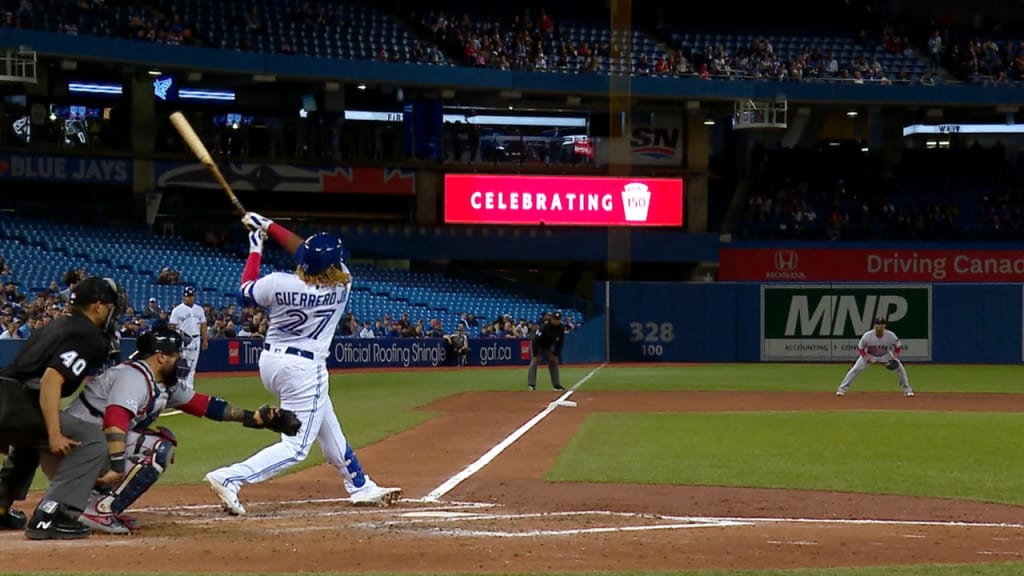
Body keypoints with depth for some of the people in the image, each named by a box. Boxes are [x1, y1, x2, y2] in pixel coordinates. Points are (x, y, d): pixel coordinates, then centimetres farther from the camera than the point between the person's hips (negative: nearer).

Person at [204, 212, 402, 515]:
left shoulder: (277, 283, -14)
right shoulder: (342, 285, -14)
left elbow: (246, 293, 7)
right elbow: (302, 247, -2)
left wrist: (255, 249, 14)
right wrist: (269, 226, 4)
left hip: (270, 363, 6)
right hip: (304, 369, -6)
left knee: (328, 428, 22)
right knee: (295, 446, -4)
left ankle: (360, 487, 36)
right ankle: (230, 478, -23)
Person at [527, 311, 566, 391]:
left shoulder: (561, 328, -17)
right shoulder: (544, 327, -34)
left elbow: (560, 342, -6)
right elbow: (535, 340, -31)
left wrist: (555, 354, -10)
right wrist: (536, 355, -29)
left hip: (548, 346, 6)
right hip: (537, 345, -6)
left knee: (553, 362, 2)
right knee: (534, 362, -18)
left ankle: (556, 384, 9)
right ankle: (531, 385, -22)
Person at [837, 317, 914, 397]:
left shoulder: (891, 335, -27)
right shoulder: (867, 335, -29)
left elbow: (898, 347, -10)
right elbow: (860, 348, -15)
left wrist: (895, 357, -25)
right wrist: (866, 357, -30)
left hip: (885, 356, 1)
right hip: (869, 355, -1)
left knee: (900, 368, -9)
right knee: (855, 369, -16)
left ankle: (907, 389, 9)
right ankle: (843, 388, -6)